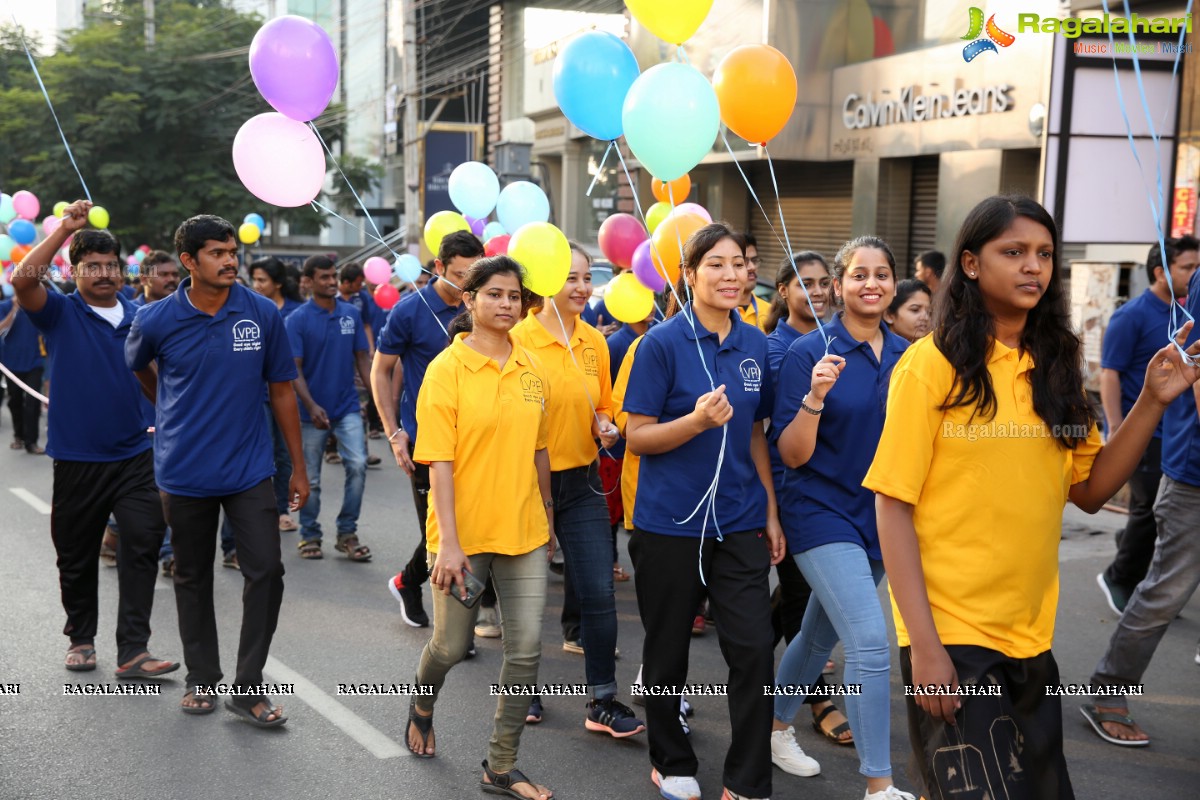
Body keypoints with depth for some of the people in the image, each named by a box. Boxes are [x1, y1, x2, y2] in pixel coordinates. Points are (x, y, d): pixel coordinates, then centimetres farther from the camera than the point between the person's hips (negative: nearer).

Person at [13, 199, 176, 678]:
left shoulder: (140, 317, 6)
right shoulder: (61, 313, -2)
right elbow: (22, 281, -21)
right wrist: (66, 227, -20)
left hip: (134, 456, 2)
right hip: (76, 459, -1)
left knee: (143, 546, -7)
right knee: (77, 558, 11)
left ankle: (133, 651, -2)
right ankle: (81, 639, 30)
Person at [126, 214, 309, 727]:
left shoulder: (263, 314, -6)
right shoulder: (157, 321, -8)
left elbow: (281, 390, 1)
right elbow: (138, 367, 15)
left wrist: (298, 468, 1)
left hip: (250, 469, 0)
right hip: (185, 472, 0)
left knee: (266, 572, -5)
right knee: (193, 579, 12)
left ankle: (248, 689, 8)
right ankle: (201, 680, 28)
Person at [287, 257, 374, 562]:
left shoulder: (352, 314, 3)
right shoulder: (297, 319, -7)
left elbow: (361, 358, 8)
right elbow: (294, 368, -10)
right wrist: (312, 406, -22)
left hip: (348, 407, 2)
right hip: (313, 411, -2)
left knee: (357, 465, -12)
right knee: (310, 479, 8)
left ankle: (347, 533, 3)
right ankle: (309, 536, 26)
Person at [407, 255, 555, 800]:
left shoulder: (530, 368, 4)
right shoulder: (447, 369, -10)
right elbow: (439, 462, -13)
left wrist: (547, 517, 16)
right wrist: (447, 542, -17)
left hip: (523, 531, 4)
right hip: (464, 534, -4)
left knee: (526, 648, 2)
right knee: (451, 645, 10)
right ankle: (422, 709, 45)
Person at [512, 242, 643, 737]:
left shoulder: (594, 341, 5)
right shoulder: (519, 340, -11)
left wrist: (605, 427, -3)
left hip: (582, 481, 4)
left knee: (599, 592, 1)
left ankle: (603, 702, 12)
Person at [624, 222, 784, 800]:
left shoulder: (755, 345, 5)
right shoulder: (662, 343, -9)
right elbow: (637, 438, -9)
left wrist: (771, 512, 10)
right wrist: (697, 420, -25)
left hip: (739, 521, 4)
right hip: (670, 523, -4)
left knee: (754, 649, -2)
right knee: (668, 650, 10)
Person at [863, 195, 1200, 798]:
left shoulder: (1053, 368, 7)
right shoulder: (932, 365, -9)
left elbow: (1090, 491, 10)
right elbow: (892, 506, -13)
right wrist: (924, 644, -18)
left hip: (1031, 637, 6)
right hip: (950, 635, -6)